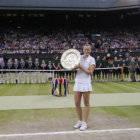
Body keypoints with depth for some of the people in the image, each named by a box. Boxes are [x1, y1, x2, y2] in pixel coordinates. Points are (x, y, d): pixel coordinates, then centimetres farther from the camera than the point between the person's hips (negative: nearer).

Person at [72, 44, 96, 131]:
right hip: (77, 82, 5)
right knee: (77, 103, 6)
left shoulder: (92, 59, -4)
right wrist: (75, 66, -19)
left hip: (86, 83, -4)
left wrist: (80, 67, -19)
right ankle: (80, 121, 22)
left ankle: (85, 123, 11)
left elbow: (90, 72, -13)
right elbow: (73, 69, 3)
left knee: (86, 104, 2)